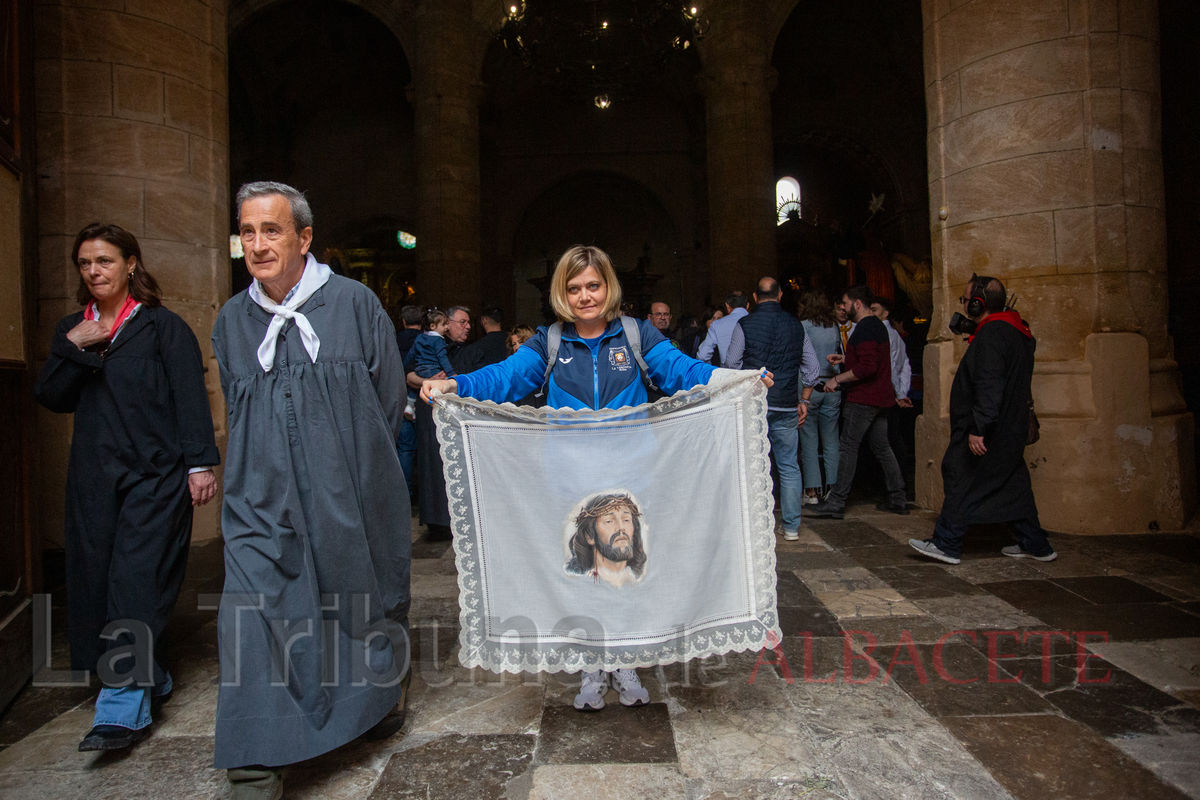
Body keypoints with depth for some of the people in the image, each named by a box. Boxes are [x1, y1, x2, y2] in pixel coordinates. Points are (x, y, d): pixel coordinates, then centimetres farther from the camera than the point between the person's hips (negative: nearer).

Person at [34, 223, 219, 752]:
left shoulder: (164, 327, 0)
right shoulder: (71, 330, 16)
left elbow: (190, 396, -6)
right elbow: (50, 398, 9)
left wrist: (200, 463, -14)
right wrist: (72, 349, -6)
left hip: (156, 474, -5)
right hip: (94, 476, 6)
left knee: (137, 583, -8)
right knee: (98, 579, 8)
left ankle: (123, 711, -6)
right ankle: (153, 681, 25)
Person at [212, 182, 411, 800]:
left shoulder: (354, 303, -4)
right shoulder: (232, 320, 7)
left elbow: (390, 399, 2)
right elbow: (237, 413, 18)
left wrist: (354, 466, 6)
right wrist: (272, 468, 10)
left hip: (351, 497, -2)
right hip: (264, 498, 2)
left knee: (366, 603, 13)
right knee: (251, 612, -8)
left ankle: (387, 691, 43)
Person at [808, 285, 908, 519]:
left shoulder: (864, 329, -16)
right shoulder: (877, 325, 17)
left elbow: (868, 367, -24)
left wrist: (838, 380, -18)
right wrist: (845, 359, 19)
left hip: (863, 399, -10)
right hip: (879, 397, 10)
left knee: (848, 447, -7)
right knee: (881, 447, 14)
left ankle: (836, 502, -5)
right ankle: (898, 499, 18)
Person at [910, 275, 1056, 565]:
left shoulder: (991, 334, -19)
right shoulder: (1016, 331, 15)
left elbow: (989, 386, -27)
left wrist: (977, 428, -29)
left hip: (988, 433, -10)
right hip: (1010, 428, 10)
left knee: (962, 482, -4)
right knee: (1012, 484, 16)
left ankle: (946, 544, 2)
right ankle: (1035, 544, 23)